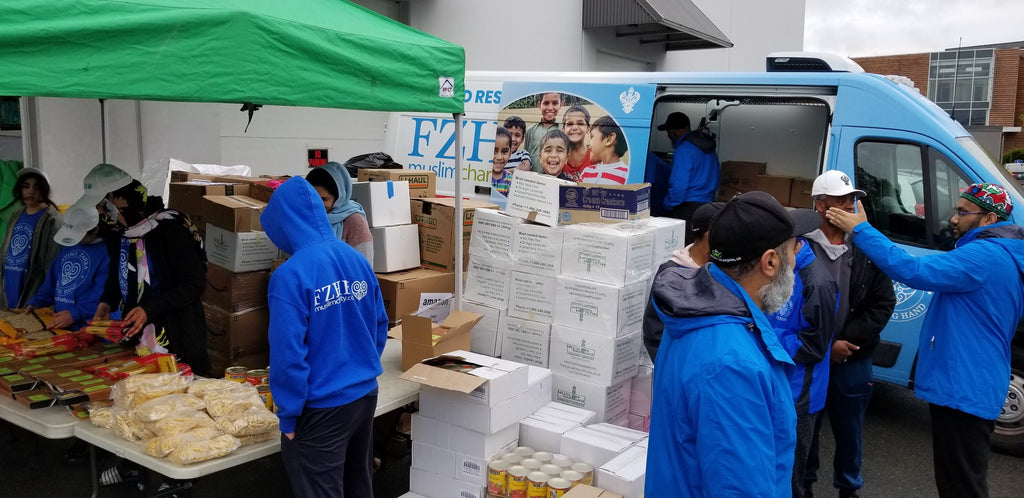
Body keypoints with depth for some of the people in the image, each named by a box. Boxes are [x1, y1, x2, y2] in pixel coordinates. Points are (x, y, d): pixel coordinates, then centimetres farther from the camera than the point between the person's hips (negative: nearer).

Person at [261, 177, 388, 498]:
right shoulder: (357, 260, 0)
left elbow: (288, 355, -19)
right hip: (366, 395, 7)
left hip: (321, 409, -7)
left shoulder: (291, 275, -20)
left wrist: (287, 416, -7)